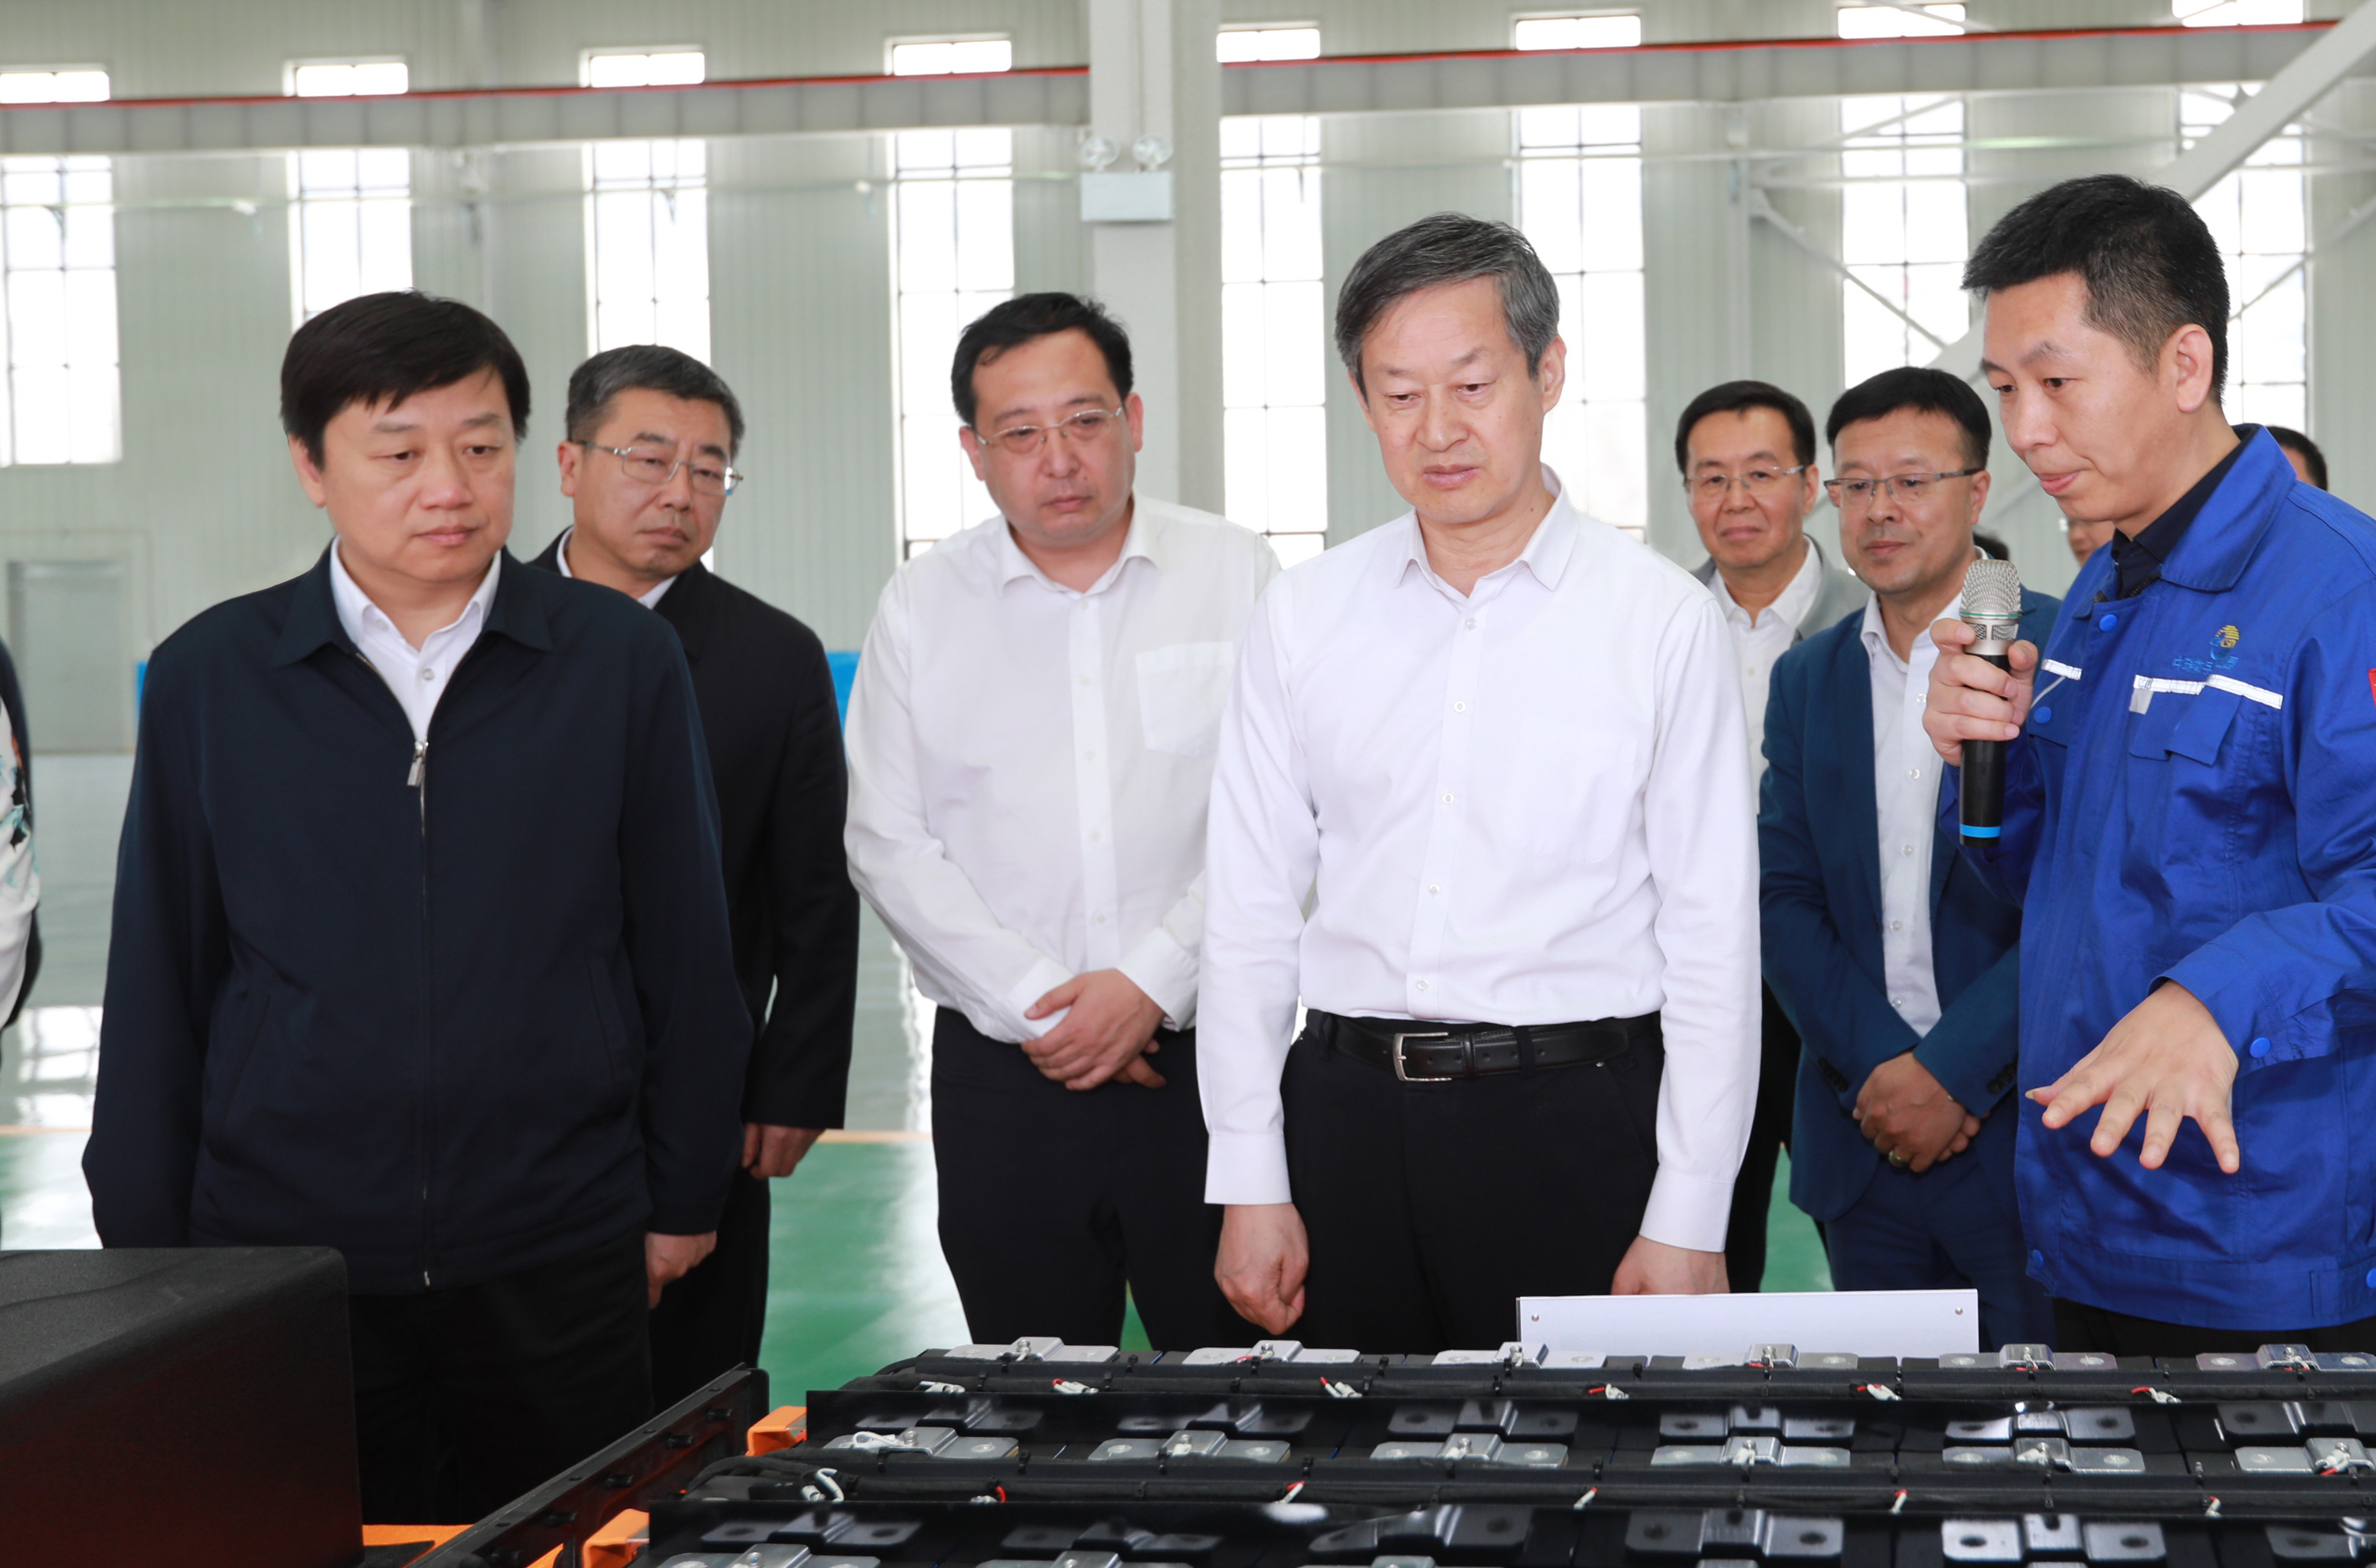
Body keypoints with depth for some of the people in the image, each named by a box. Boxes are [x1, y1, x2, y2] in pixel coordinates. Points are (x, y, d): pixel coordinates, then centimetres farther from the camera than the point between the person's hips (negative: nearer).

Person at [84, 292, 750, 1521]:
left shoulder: (620, 660, 0)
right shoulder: (208, 678, 1)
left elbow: (683, 945, 5)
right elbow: (158, 977, 6)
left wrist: (683, 1194, 6)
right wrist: (145, 1240, 5)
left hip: (559, 1261, 0)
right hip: (281, 1248, 0)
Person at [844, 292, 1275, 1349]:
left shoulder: (1235, 573, 2)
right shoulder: (920, 607, 6)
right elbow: (890, 846, 2)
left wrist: (1152, 983, -12)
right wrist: (1039, 1005, -7)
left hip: (1208, 1052, -1)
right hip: (1003, 1067, 1)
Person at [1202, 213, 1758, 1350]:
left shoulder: (1663, 620, -2)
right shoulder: (1304, 616, 6)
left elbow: (1712, 936, -2)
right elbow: (1249, 910, 8)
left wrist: (1688, 1222, -6)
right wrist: (1250, 1182, 4)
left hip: (1572, 1118, -2)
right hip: (1348, 1115, 3)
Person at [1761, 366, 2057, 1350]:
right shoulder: (1808, 678, 11)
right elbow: (1785, 898, 6)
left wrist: (1951, 1073, -15)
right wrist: (1878, 1066, -8)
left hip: (2024, 1125, -4)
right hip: (1863, 1139, 4)